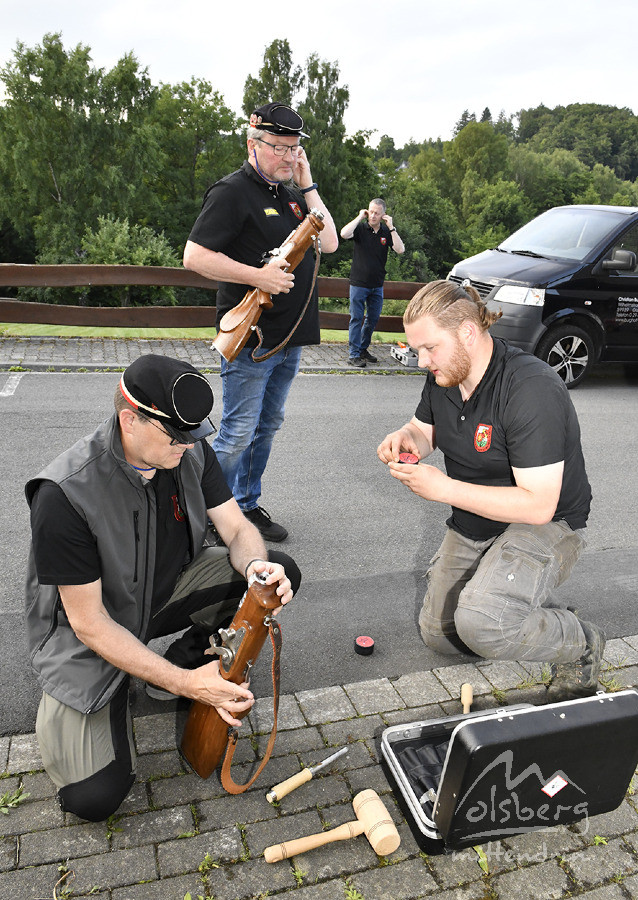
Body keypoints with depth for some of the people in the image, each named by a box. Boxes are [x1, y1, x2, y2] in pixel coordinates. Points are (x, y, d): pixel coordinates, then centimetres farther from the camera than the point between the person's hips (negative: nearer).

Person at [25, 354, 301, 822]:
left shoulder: (190, 452, -13)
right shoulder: (64, 494, -31)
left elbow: (238, 528, -6)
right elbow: (89, 622, -25)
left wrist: (256, 566, -32)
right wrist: (185, 685, -28)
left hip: (169, 591, 5)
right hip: (88, 635, -5)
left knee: (281, 572, -15)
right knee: (94, 796, -16)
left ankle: (185, 656, 6)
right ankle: (61, 713, 16)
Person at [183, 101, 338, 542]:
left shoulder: (292, 193, 16)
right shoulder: (233, 191, -9)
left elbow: (329, 243, 9)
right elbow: (195, 256, -16)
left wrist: (307, 186, 4)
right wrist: (258, 277, -21)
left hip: (292, 337, 8)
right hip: (250, 338, -8)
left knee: (267, 428, 15)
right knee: (238, 434, -3)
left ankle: (247, 505, 29)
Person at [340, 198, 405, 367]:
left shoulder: (387, 232, 4)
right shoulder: (360, 228, -5)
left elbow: (400, 249, -8)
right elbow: (344, 234, -25)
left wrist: (391, 227, -11)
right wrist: (360, 217, -16)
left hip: (377, 285, 4)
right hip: (358, 283, -4)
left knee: (373, 319, 12)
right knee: (357, 318, -3)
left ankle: (363, 349, 27)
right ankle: (353, 355, 0)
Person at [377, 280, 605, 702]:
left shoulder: (532, 390, -30)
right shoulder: (443, 375, -6)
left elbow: (538, 505, -32)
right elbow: (426, 432, 11)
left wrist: (444, 488, -32)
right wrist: (406, 438, -14)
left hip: (546, 525, -8)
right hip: (472, 524, 8)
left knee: (479, 625, -31)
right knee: (438, 635, 13)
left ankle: (581, 644, -2)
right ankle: (530, 608, 31)